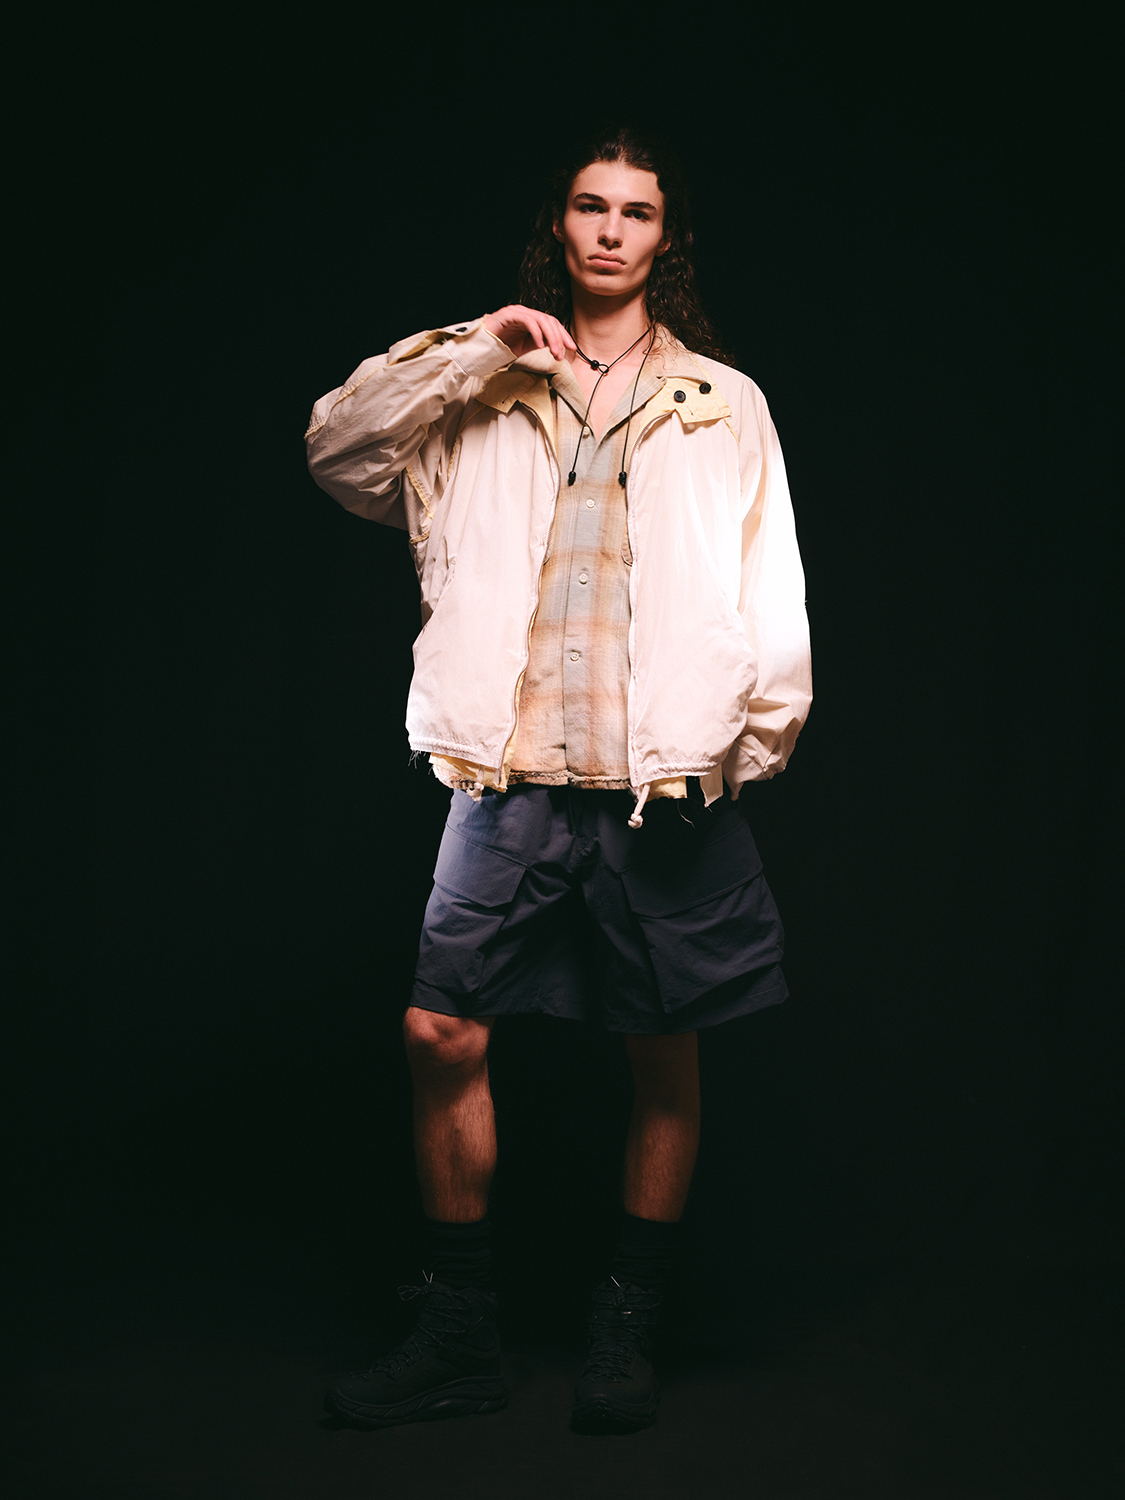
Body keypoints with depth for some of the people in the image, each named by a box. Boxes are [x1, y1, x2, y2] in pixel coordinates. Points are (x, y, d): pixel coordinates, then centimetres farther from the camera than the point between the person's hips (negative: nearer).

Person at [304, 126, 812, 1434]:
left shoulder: (721, 403, 9)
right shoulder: (487, 395, 13)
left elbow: (770, 591, 5)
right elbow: (337, 450, 1)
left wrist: (755, 739, -6)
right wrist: (477, 349, -5)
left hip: (663, 783, -1)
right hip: (512, 775, 1)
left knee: (664, 1056, 6)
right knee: (442, 1032, -2)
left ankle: (625, 1334, 23)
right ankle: (458, 1337, 14)